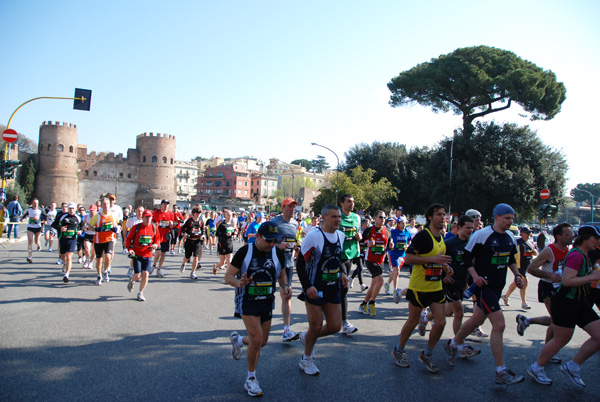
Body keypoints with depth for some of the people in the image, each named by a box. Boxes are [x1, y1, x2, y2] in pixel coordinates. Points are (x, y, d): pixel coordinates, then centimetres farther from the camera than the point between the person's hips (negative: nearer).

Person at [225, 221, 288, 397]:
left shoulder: (278, 253, -3)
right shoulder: (244, 252, -15)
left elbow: (281, 275, 12)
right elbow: (228, 275, -10)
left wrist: (284, 286, -10)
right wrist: (239, 283, -32)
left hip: (267, 303, 5)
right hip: (247, 302, -5)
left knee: (262, 342, 13)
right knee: (257, 340, -15)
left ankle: (237, 340, 47)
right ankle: (251, 379, 8)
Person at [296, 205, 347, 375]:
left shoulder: (341, 236, 6)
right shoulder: (313, 236, -16)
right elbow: (300, 263, -15)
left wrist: (342, 273, 8)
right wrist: (308, 286, -22)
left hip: (333, 289, 7)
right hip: (314, 290, -6)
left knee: (335, 326, 6)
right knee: (316, 326, 2)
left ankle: (307, 337, 34)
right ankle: (306, 360, 26)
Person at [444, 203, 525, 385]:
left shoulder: (510, 237, 8)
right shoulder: (482, 235, -15)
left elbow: (511, 259, 23)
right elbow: (466, 257, -8)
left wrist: (517, 275, 8)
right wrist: (475, 276, -18)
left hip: (498, 285, 8)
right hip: (484, 284, -8)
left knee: (478, 319, 19)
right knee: (499, 324, -13)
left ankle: (453, 344, 42)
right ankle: (501, 372, -5)